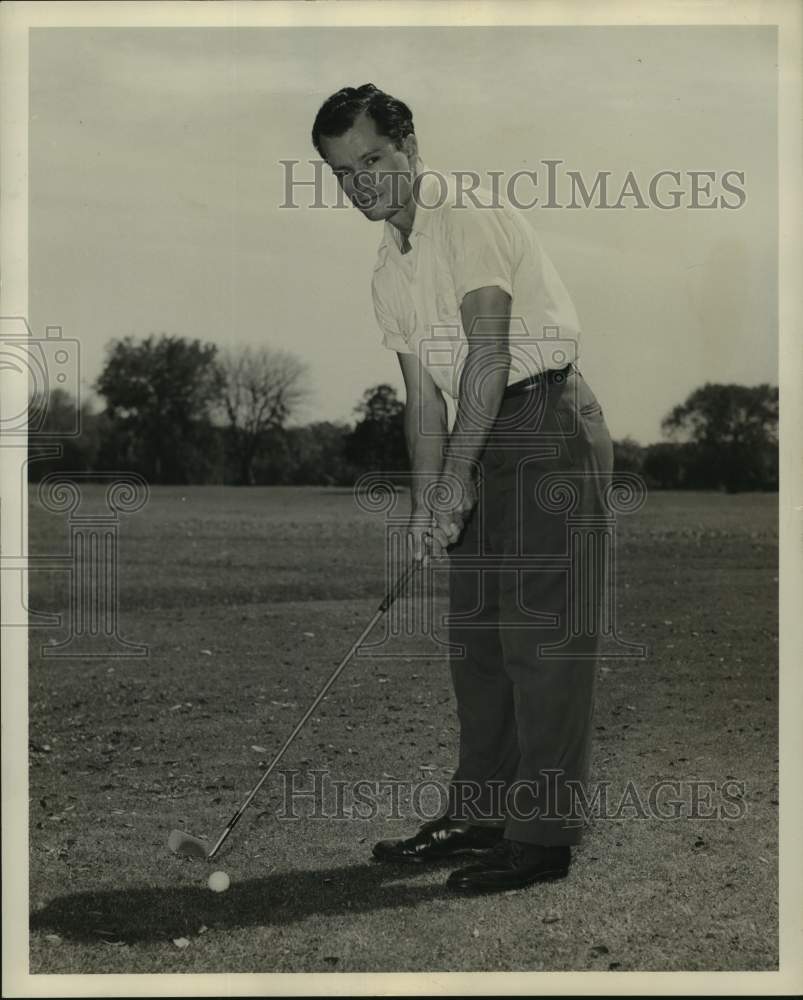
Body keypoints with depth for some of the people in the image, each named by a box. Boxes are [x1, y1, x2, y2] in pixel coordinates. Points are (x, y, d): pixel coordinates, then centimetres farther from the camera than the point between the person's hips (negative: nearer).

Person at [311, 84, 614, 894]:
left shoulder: (471, 213, -11)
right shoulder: (388, 273, 15)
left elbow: (489, 351, -18)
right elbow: (423, 395, 13)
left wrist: (456, 475, -17)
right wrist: (424, 504, 4)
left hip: (550, 423, -9)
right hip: (485, 442, 9)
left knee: (542, 630, -9)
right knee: (475, 635, 11)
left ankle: (543, 835, -4)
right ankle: (480, 813, 21)